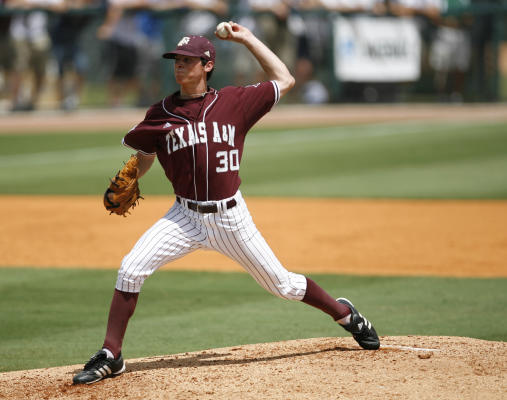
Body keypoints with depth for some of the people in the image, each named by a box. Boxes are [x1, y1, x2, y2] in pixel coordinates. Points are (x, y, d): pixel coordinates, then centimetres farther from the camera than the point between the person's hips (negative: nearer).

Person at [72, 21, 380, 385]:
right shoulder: (161, 113, 2)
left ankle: (344, 313, 33)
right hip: (186, 216, 1)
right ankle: (111, 356, -8)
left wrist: (248, 39, 3)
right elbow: (144, 158, 17)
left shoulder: (233, 102, -2)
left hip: (230, 217, -1)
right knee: (131, 269, -17)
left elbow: (285, 81, 4)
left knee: (281, 283, 6)